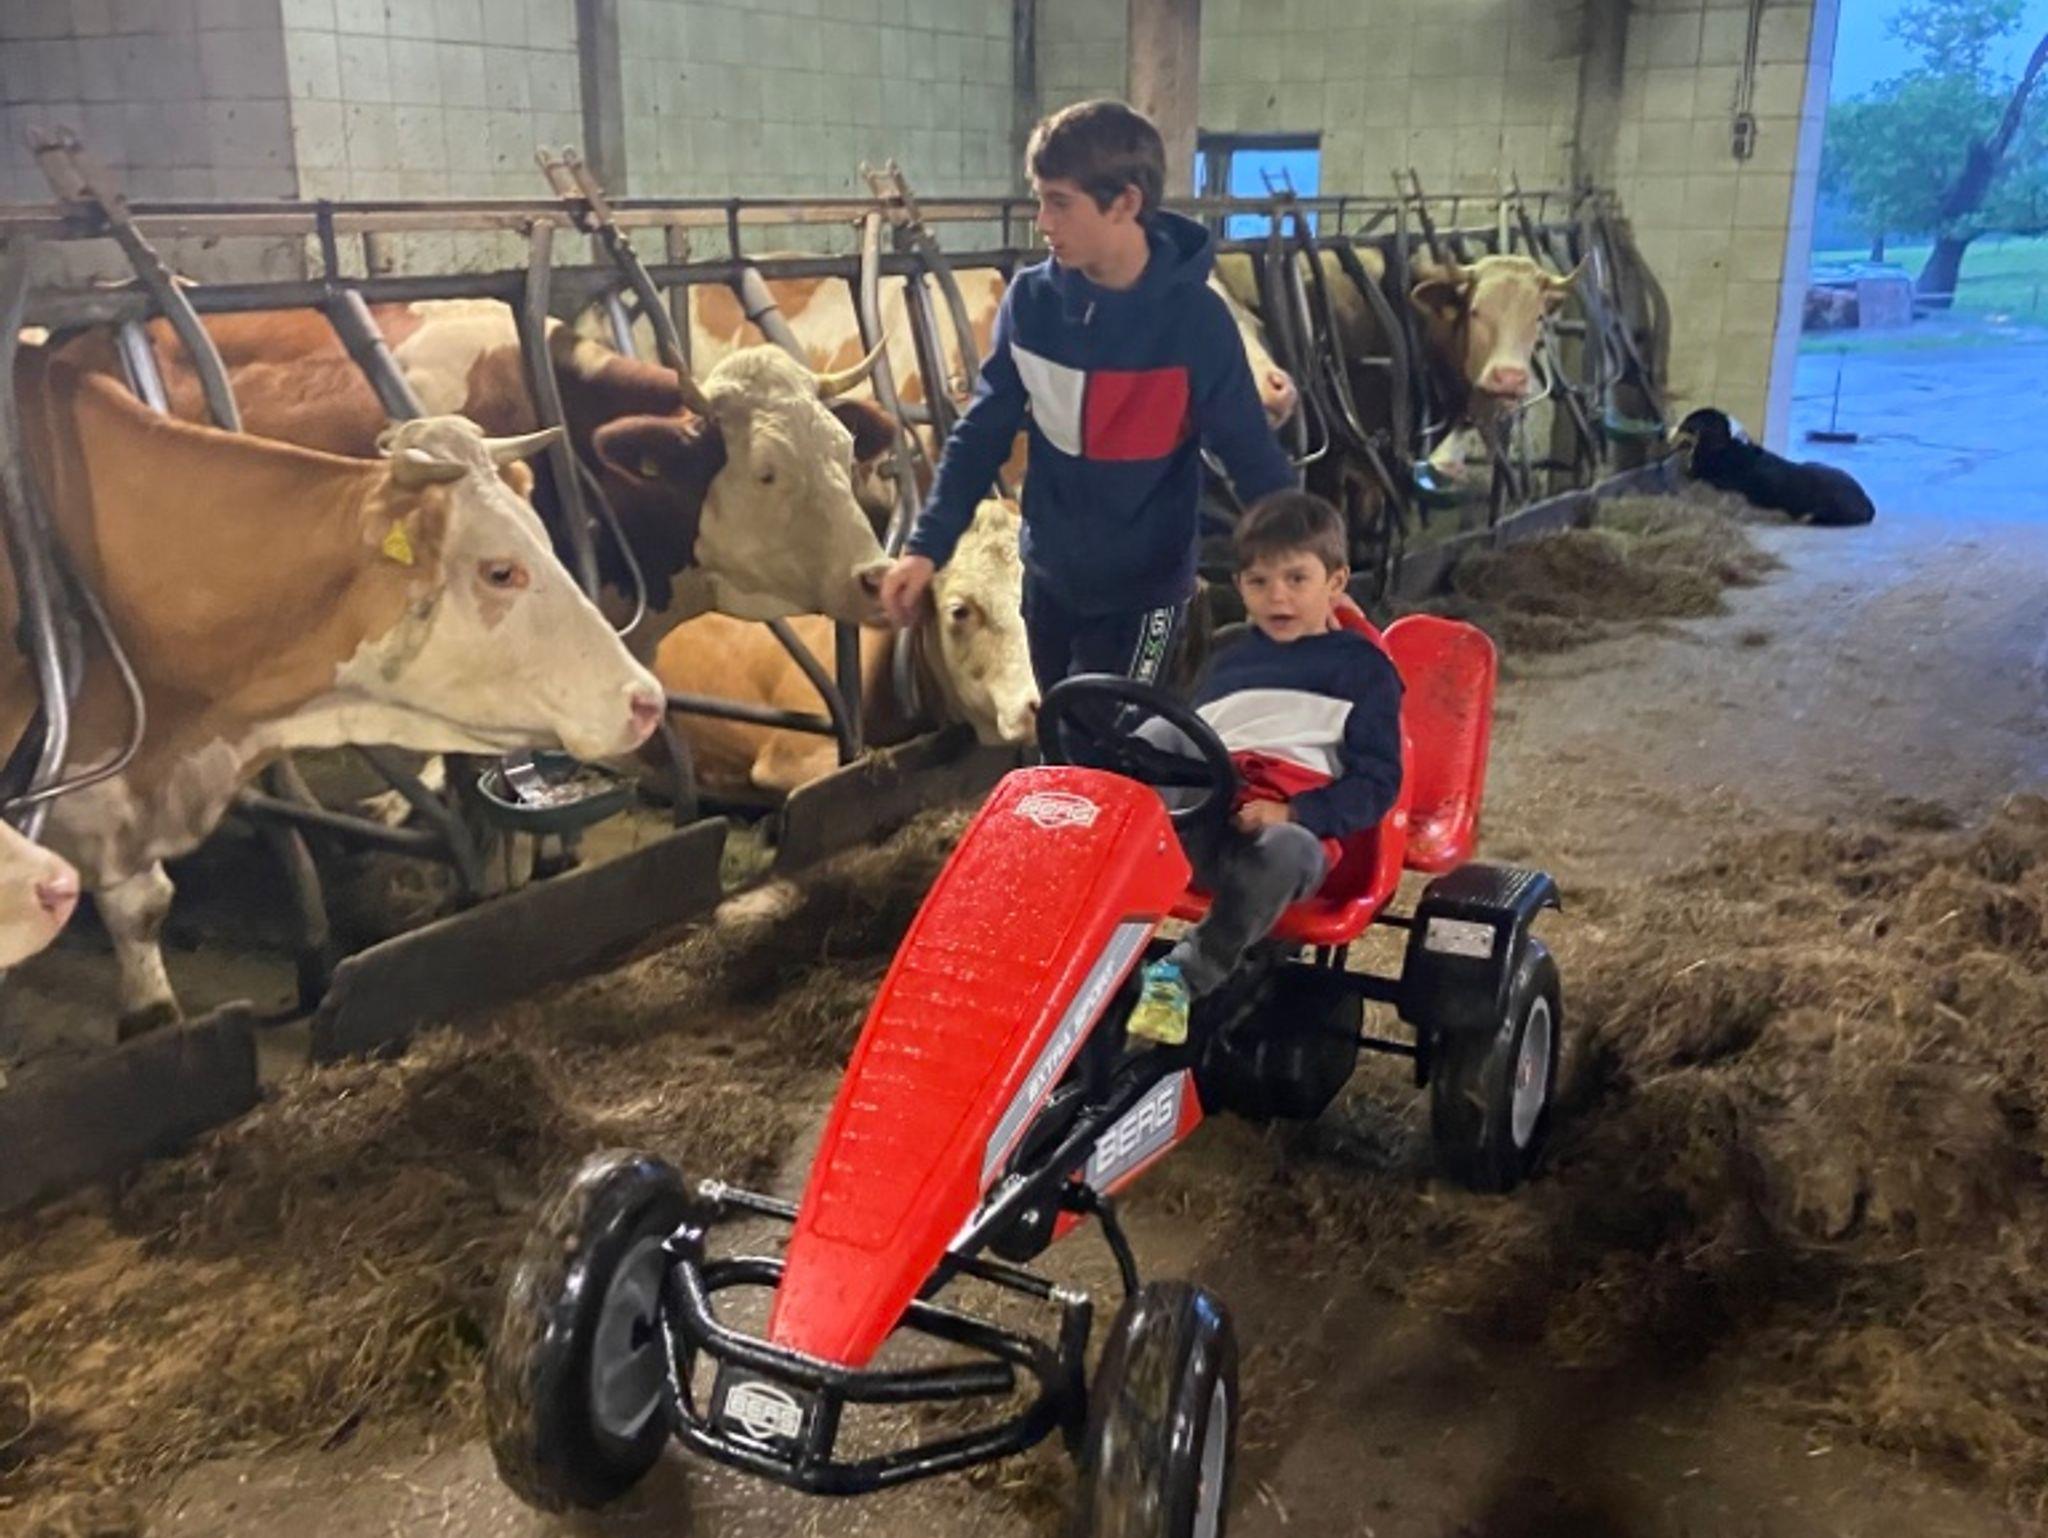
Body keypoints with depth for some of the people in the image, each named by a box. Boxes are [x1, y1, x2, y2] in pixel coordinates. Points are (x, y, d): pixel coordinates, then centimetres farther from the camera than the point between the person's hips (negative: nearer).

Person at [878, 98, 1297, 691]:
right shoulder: (1030, 300, -8)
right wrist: (927, 546, -6)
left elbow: (1253, 460, -13)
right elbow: (983, 432, 0)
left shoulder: (1194, 321, -19)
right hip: (1048, 579, 5)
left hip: (1143, 590, -4)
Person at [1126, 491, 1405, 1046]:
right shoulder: (1230, 663, 28)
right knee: (1159, 733, -23)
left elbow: (1377, 781, 2)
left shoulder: (1363, 667, 12)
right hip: (1200, 817, 4)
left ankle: (1185, 975, -34)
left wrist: (1292, 814, -14)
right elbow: (1185, 743, 30)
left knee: (1285, 853, -40)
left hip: (1292, 830, -4)